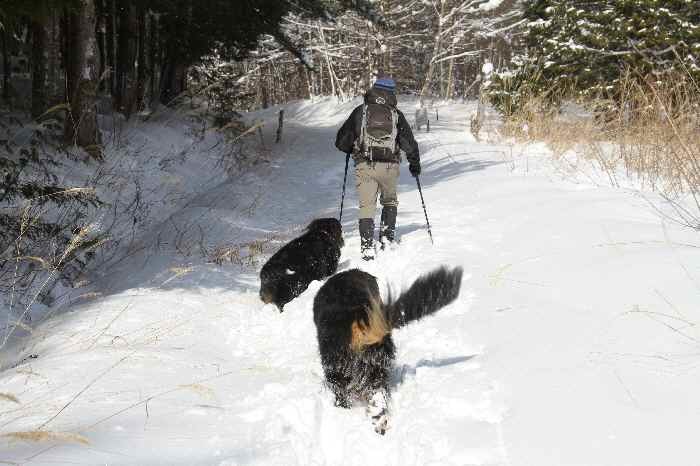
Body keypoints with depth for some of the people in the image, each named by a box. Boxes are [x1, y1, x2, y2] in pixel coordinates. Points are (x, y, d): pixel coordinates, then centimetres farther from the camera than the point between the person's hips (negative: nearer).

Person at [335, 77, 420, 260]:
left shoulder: (360, 112, 4)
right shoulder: (396, 115, 6)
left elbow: (341, 141, 6)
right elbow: (409, 144, 10)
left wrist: (351, 150, 27)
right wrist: (415, 164, 25)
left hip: (364, 165, -1)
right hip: (390, 166, 1)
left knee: (367, 206, 3)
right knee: (390, 201, 25)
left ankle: (367, 248, -5)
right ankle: (387, 237, 19)